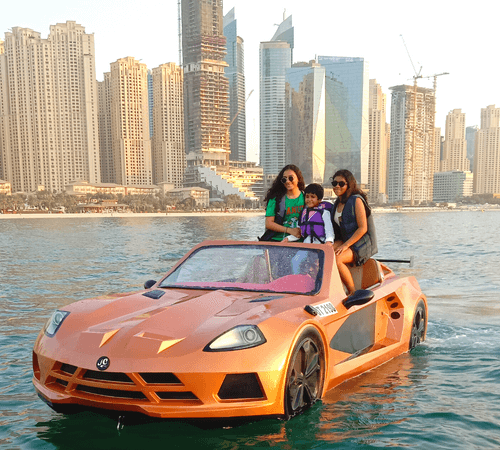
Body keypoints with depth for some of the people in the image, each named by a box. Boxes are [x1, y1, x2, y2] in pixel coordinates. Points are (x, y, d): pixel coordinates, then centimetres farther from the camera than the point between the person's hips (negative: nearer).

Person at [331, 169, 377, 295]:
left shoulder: (356, 200, -11)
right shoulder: (337, 203, 14)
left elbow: (363, 228, -16)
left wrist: (346, 245, -21)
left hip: (362, 244, -8)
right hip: (344, 241, 8)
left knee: (336, 259, -31)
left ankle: (353, 292, -16)